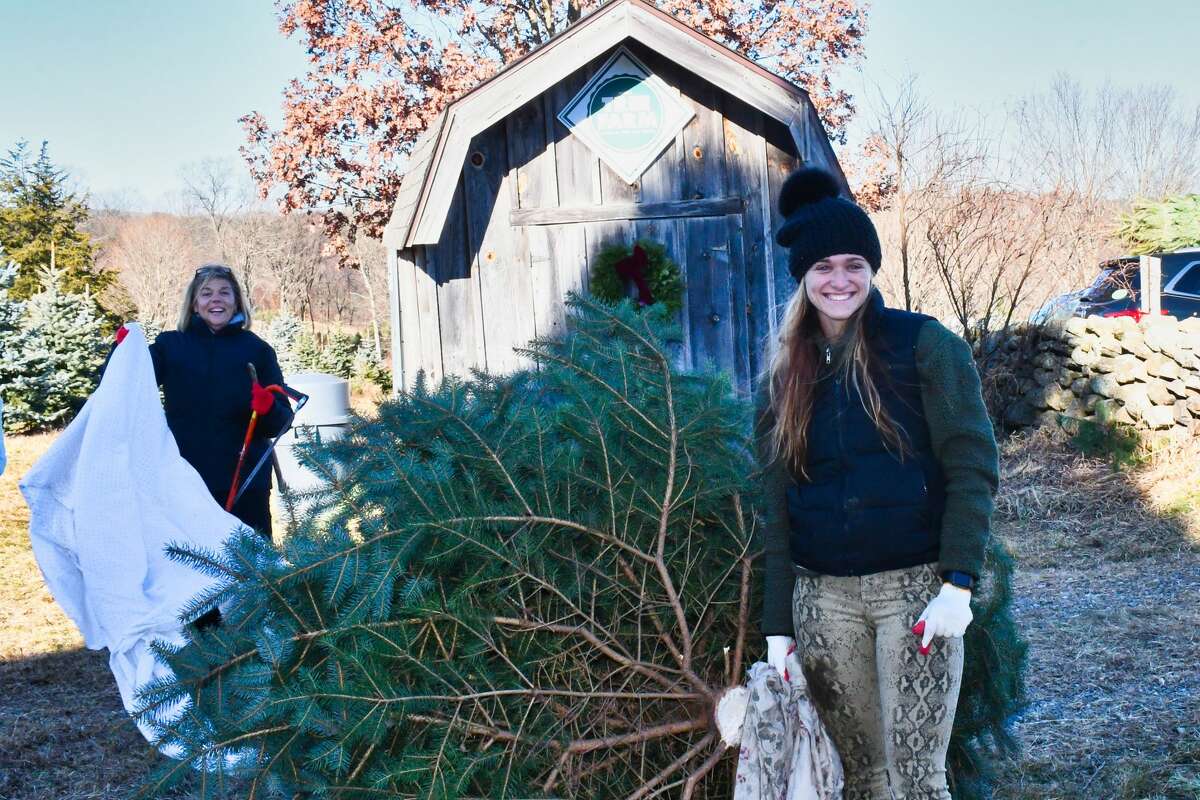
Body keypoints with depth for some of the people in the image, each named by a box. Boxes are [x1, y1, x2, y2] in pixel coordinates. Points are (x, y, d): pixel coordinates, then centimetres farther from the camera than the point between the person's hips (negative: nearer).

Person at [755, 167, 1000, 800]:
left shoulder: (923, 345, -2)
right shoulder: (785, 375, 11)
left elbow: (973, 465, -6)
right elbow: (778, 510, 11)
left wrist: (958, 584, -15)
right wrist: (778, 624, 8)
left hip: (915, 587, -4)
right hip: (823, 597, 4)